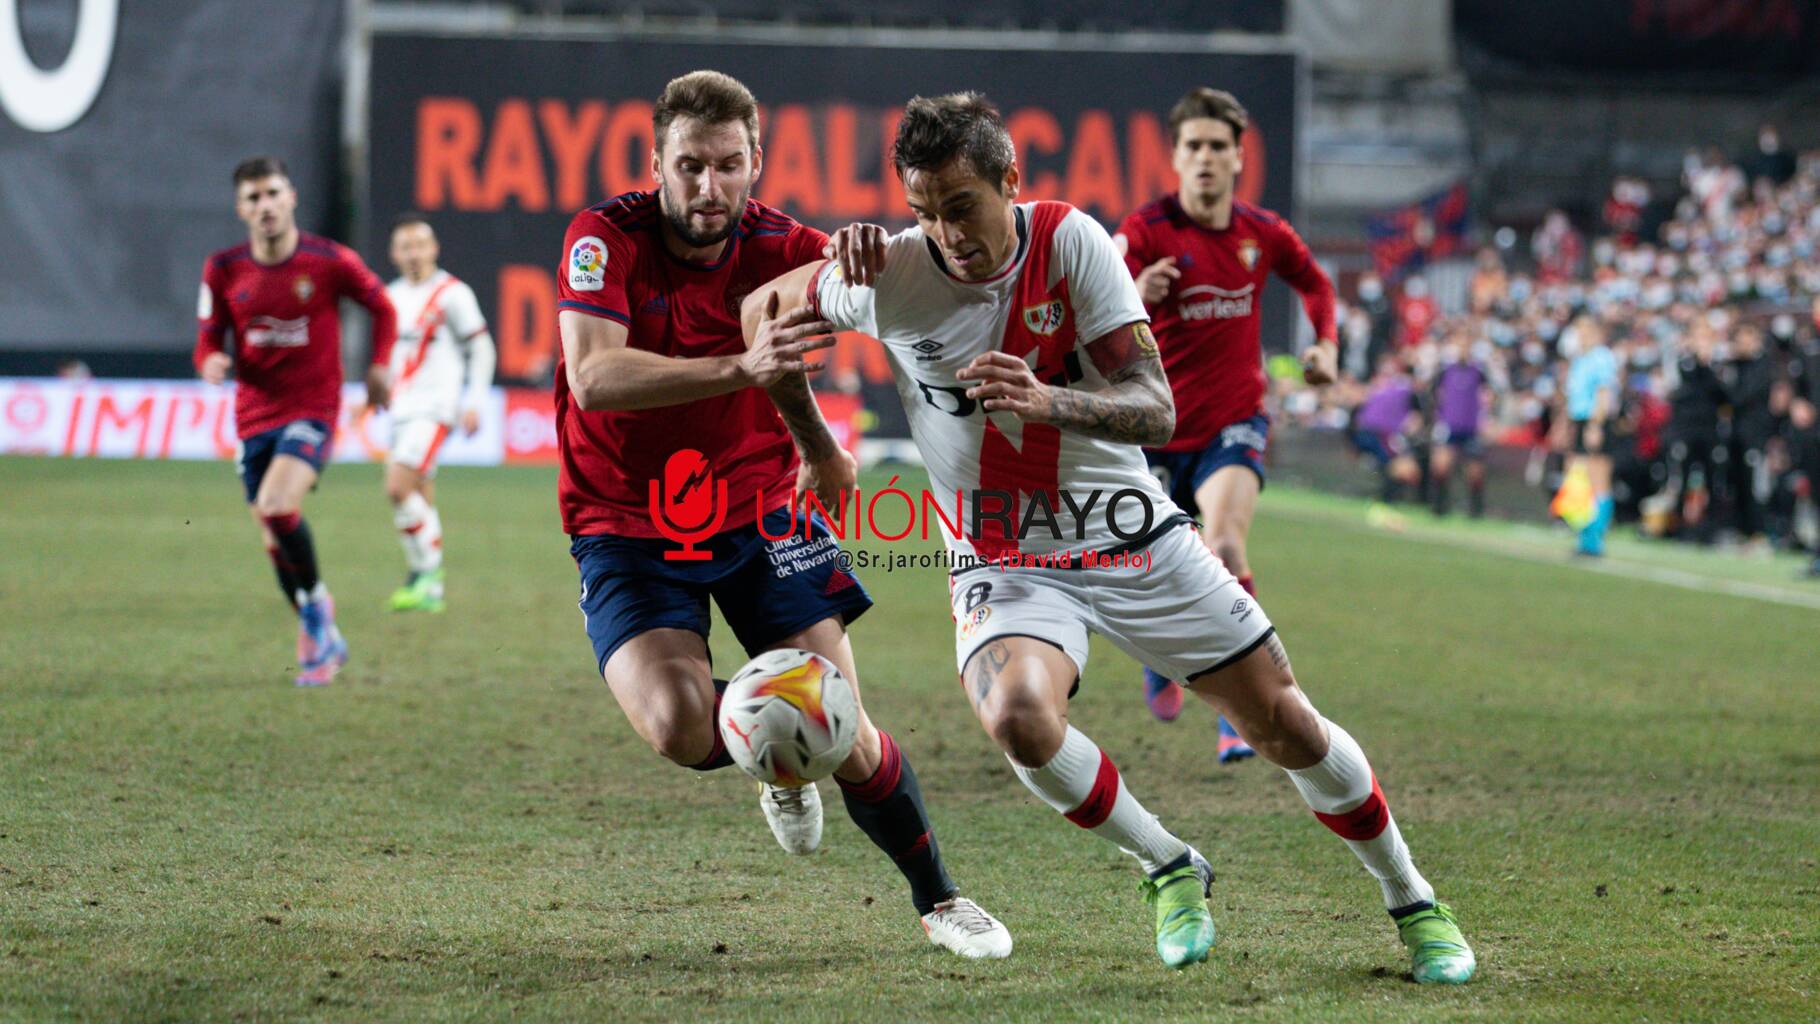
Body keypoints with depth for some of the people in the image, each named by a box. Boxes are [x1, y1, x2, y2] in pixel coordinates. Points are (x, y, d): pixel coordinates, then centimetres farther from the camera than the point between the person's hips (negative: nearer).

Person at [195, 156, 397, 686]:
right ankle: (321, 641, 28)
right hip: (254, 417, 4)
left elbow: (382, 307, 9)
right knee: (274, 541, 9)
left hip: (313, 410, -4)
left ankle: (316, 599, -2)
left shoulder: (330, 261, -8)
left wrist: (379, 367, 1)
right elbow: (209, 342, 4)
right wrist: (212, 362, -19)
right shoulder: (223, 270, -1)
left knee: (276, 508, -28)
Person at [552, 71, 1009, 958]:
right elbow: (594, 378, -31)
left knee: (843, 740, -6)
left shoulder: (776, 247, -7)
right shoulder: (605, 241, -15)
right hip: (627, 531, -2)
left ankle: (938, 899, 19)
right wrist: (741, 367, -43)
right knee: (679, 727, -24)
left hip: (760, 515, 2)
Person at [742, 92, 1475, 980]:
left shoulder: (1071, 241, -15)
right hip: (1004, 564, -1)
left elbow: (1156, 410, -18)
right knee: (1018, 717, -32)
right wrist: (814, 447, 0)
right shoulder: (886, 280, -14)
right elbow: (765, 307, 5)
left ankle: (1412, 902, 27)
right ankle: (1170, 870, -5)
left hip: (1136, 540, 1)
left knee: (1287, 728, 2)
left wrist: (1046, 403, -37)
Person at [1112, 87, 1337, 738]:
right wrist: (1134, 295, -47)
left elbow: (1314, 282, 23)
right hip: (1154, 432, 0)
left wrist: (1326, 345, 7)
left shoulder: (1264, 233, 1)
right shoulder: (1145, 232, -12)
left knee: (1225, 547, -25)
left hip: (1233, 426, 1)